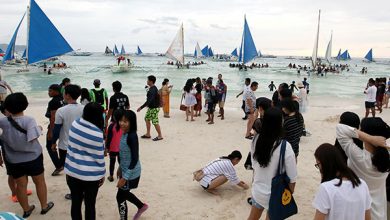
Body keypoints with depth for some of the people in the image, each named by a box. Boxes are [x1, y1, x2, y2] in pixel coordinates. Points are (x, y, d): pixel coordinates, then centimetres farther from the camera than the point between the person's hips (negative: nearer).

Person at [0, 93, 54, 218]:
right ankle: (44, 206, 29)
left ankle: (26, 209, 33)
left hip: (13, 160, 3)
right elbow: (32, 138, -25)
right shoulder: (29, 120, -21)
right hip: (32, 157, -3)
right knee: (40, 182, 16)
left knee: (21, 185, 17)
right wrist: (38, 129, -8)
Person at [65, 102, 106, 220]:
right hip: (91, 175, -5)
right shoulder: (97, 134, -21)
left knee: (75, 202, 18)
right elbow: (99, 157, -13)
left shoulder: (74, 123, -5)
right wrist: (102, 173, 2)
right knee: (90, 205, 12)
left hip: (72, 171, 5)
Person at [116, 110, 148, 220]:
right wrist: (120, 168, 21)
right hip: (125, 170, 9)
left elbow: (134, 159, -26)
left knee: (120, 197, 6)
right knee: (124, 193, 26)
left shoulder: (132, 137, -27)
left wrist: (124, 178, -23)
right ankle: (142, 206, 48)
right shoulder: (124, 134, 0)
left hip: (131, 173, -9)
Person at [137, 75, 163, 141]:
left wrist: (141, 107, -30)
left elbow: (149, 100, -30)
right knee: (147, 119, 16)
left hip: (154, 108, -10)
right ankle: (148, 134, 25)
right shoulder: (153, 88, 8)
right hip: (151, 107, 10)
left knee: (155, 122, -3)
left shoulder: (152, 90, -23)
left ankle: (160, 136, 8)